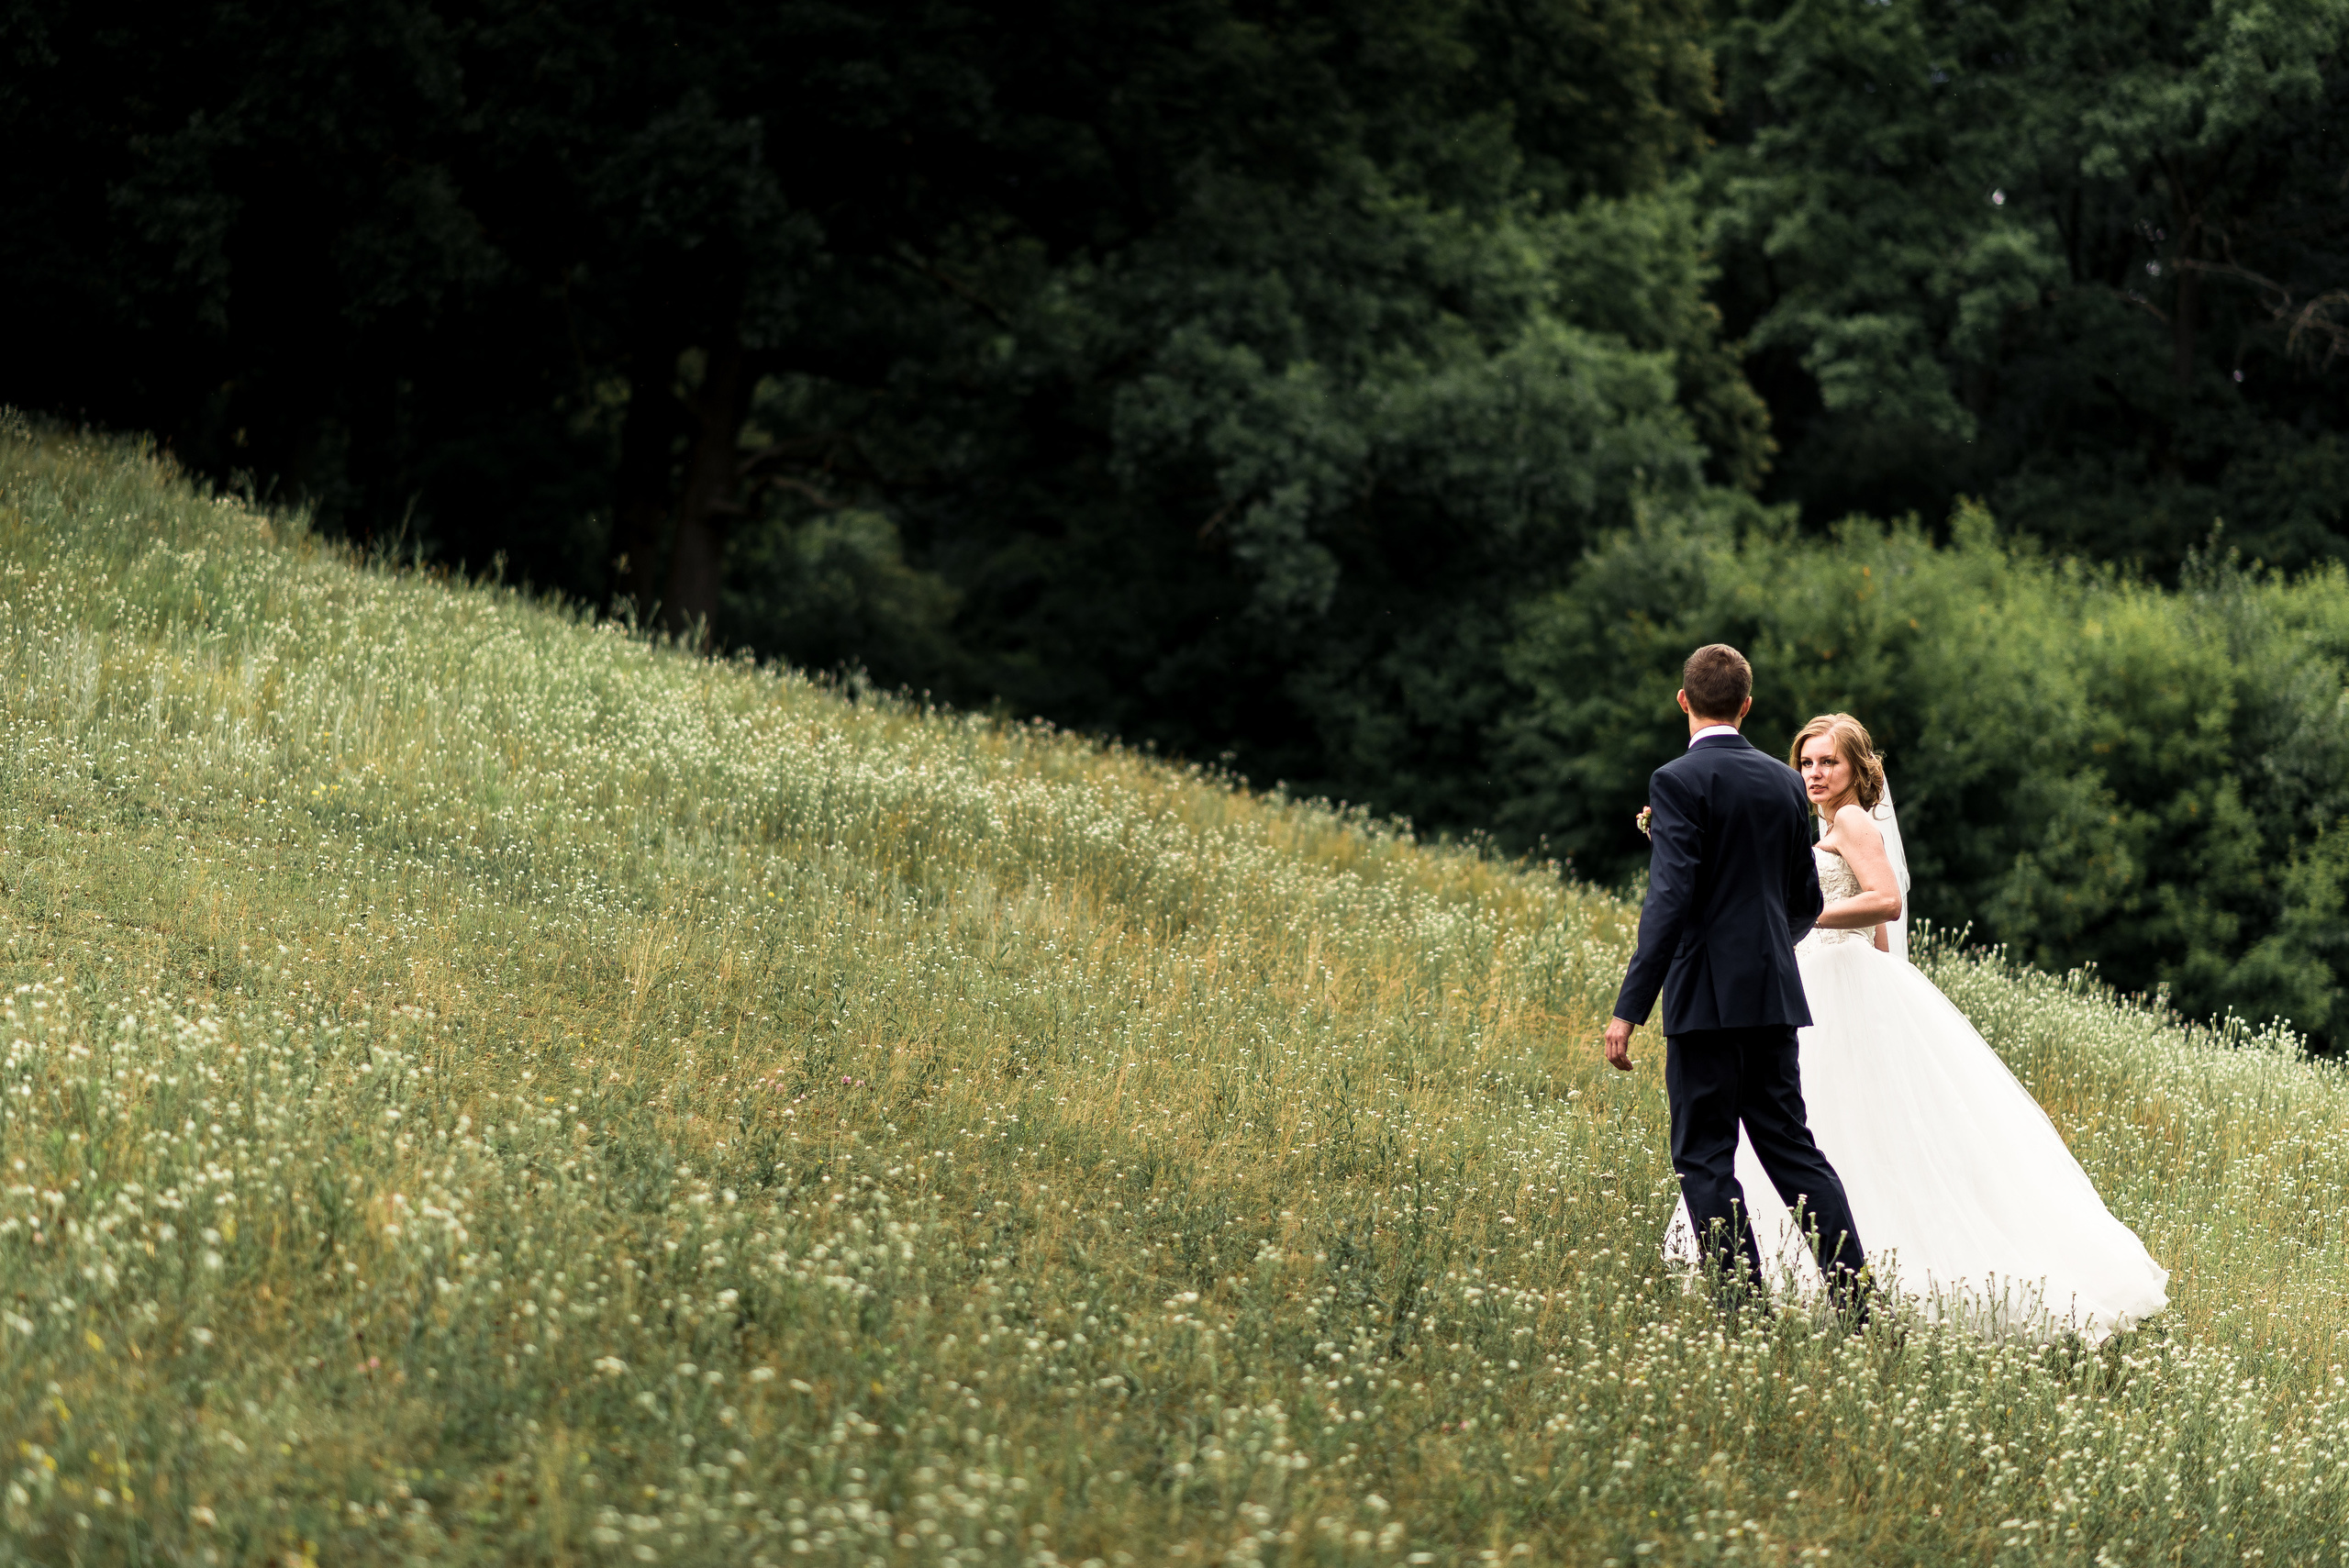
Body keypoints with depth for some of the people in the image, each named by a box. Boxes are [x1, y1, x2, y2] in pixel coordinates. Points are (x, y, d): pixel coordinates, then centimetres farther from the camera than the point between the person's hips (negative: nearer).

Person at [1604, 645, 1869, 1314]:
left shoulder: (1680, 781, -9)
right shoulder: (1784, 783, 10)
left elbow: (1670, 900, -17)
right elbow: (1807, 903, 16)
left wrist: (1629, 1009, -17)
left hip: (1708, 999, -6)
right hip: (1775, 993, 6)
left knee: (1705, 1159, -1)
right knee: (1790, 1147, 12)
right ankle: (1857, 1298, 6)